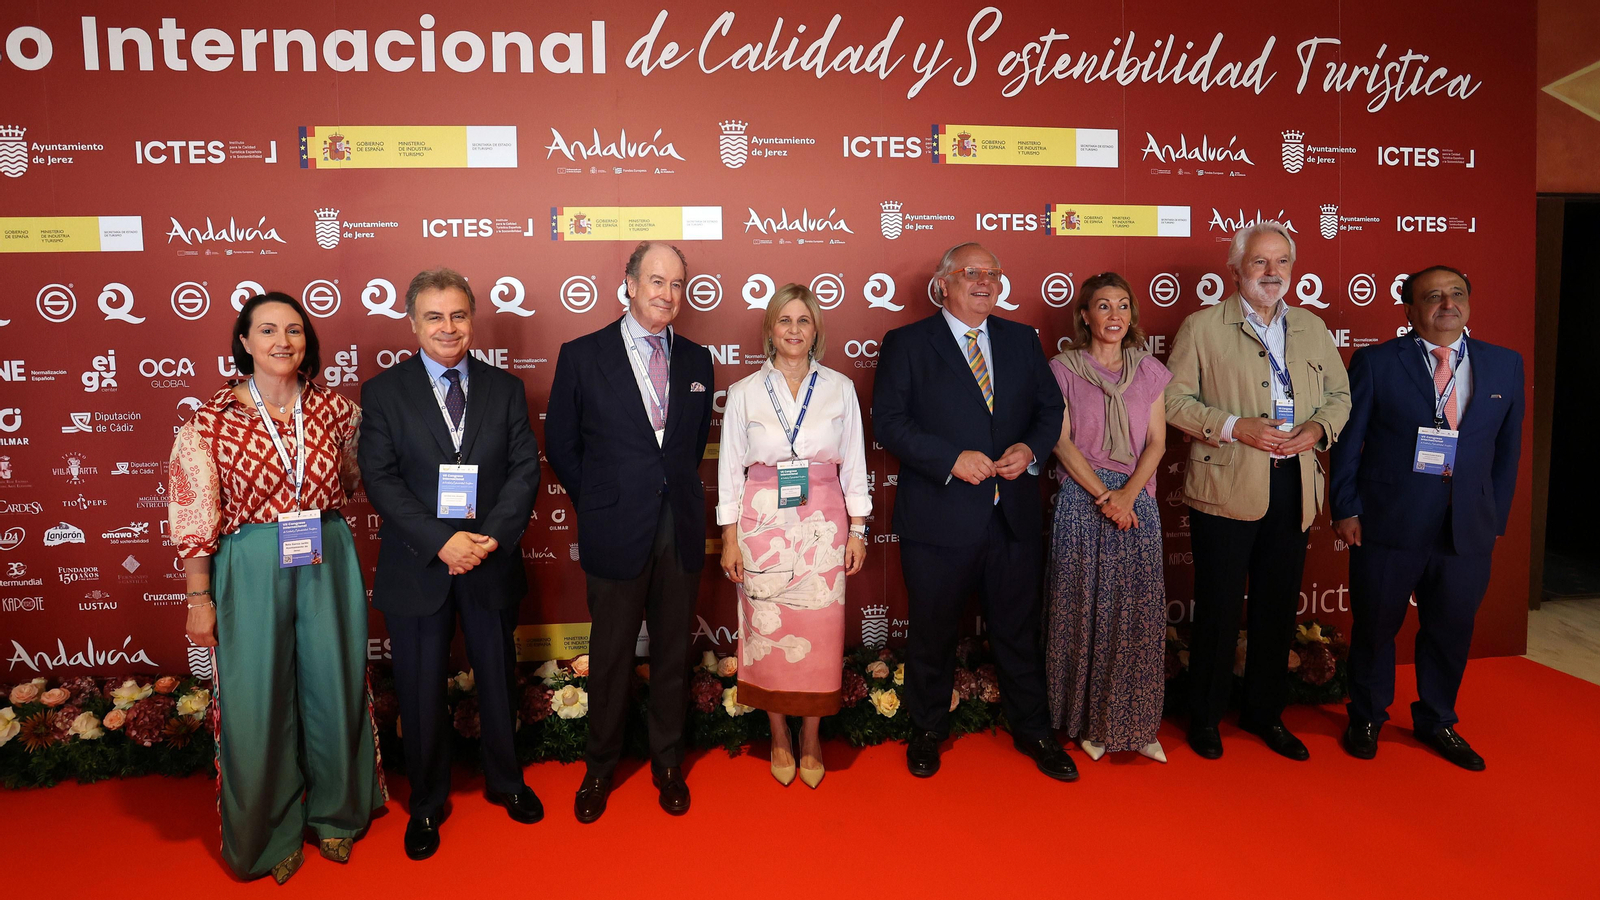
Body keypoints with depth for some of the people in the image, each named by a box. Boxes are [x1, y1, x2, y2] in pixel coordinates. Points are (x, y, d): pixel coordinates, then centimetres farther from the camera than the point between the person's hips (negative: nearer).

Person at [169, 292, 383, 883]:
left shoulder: (334, 409, -1)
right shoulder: (211, 421, -8)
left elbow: (352, 479, 19)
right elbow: (193, 518, -5)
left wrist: (319, 510, 3)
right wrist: (200, 600, -4)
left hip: (328, 563, 2)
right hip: (251, 568, -2)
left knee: (334, 686, 12)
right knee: (258, 698, 8)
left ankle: (336, 812, 35)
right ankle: (270, 831, 30)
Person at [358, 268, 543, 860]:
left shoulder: (505, 389, 4)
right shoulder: (383, 393, -2)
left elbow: (525, 470, -2)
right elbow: (380, 480, -10)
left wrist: (492, 537, -17)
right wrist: (442, 541, -21)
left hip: (492, 562, 2)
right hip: (416, 568, -2)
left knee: (499, 678, 17)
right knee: (421, 691, 10)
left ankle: (505, 781, 39)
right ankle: (427, 804, 31)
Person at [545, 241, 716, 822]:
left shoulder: (697, 360, 6)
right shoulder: (582, 355, -3)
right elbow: (560, 444, 3)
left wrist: (678, 489, 10)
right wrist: (597, 503, 4)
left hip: (681, 530, 3)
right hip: (616, 532, -2)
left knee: (674, 653, 13)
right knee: (610, 655, 10)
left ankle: (668, 763, 32)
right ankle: (599, 768, 30)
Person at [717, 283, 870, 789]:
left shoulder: (839, 388, 4)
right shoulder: (745, 392, 2)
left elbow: (853, 463, 7)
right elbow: (730, 468, 4)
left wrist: (857, 530, 3)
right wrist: (730, 538, 1)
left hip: (823, 524, 0)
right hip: (763, 524, 0)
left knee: (819, 634, 2)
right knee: (768, 632, 4)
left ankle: (811, 739, 20)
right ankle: (779, 740, 22)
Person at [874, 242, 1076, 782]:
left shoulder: (1022, 340, 11)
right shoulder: (907, 344, -2)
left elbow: (1050, 407, 12)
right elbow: (888, 420, -10)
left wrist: (1031, 449, -8)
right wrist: (951, 459, -20)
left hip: (1013, 516, 3)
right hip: (939, 519, -3)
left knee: (1019, 631, 15)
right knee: (932, 634, 12)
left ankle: (1032, 732, 34)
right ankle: (927, 732, 33)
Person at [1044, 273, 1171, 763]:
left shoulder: (1149, 370, 10)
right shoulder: (1064, 368, 2)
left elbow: (1156, 441, 5)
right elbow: (1062, 441, -3)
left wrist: (1128, 493, -10)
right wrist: (1104, 495, -12)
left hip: (1136, 500, 2)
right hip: (1081, 498, -2)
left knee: (1139, 611, 2)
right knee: (1084, 609, 2)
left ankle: (1137, 723, 15)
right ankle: (1089, 721, 16)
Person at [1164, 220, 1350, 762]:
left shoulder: (1312, 328, 15)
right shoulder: (1202, 327, -1)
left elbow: (1339, 394, 18)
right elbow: (1175, 400, -5)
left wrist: (1319, 428, -3)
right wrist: (1234, 426, -17)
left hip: (1294, 488, 5)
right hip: (1225, 489, -5)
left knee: (1278, 608, 13)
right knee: (1218, 608, 4)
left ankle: (1266, 714, 29)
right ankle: (1205, 717, 20)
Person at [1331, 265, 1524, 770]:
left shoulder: (1505, 365, 8)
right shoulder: (1376, 363, -3)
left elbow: (1507, 450, 11)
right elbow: (1348, 441, -2)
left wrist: (1496, 520, 8)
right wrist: (1346, 510, -7)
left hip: (1468, 531, 3)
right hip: (1388, 524, -3)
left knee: (1451, 629, 13)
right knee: (1376, 625, 10)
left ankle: (1437, 722, 34)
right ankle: (1367, 718, 30)